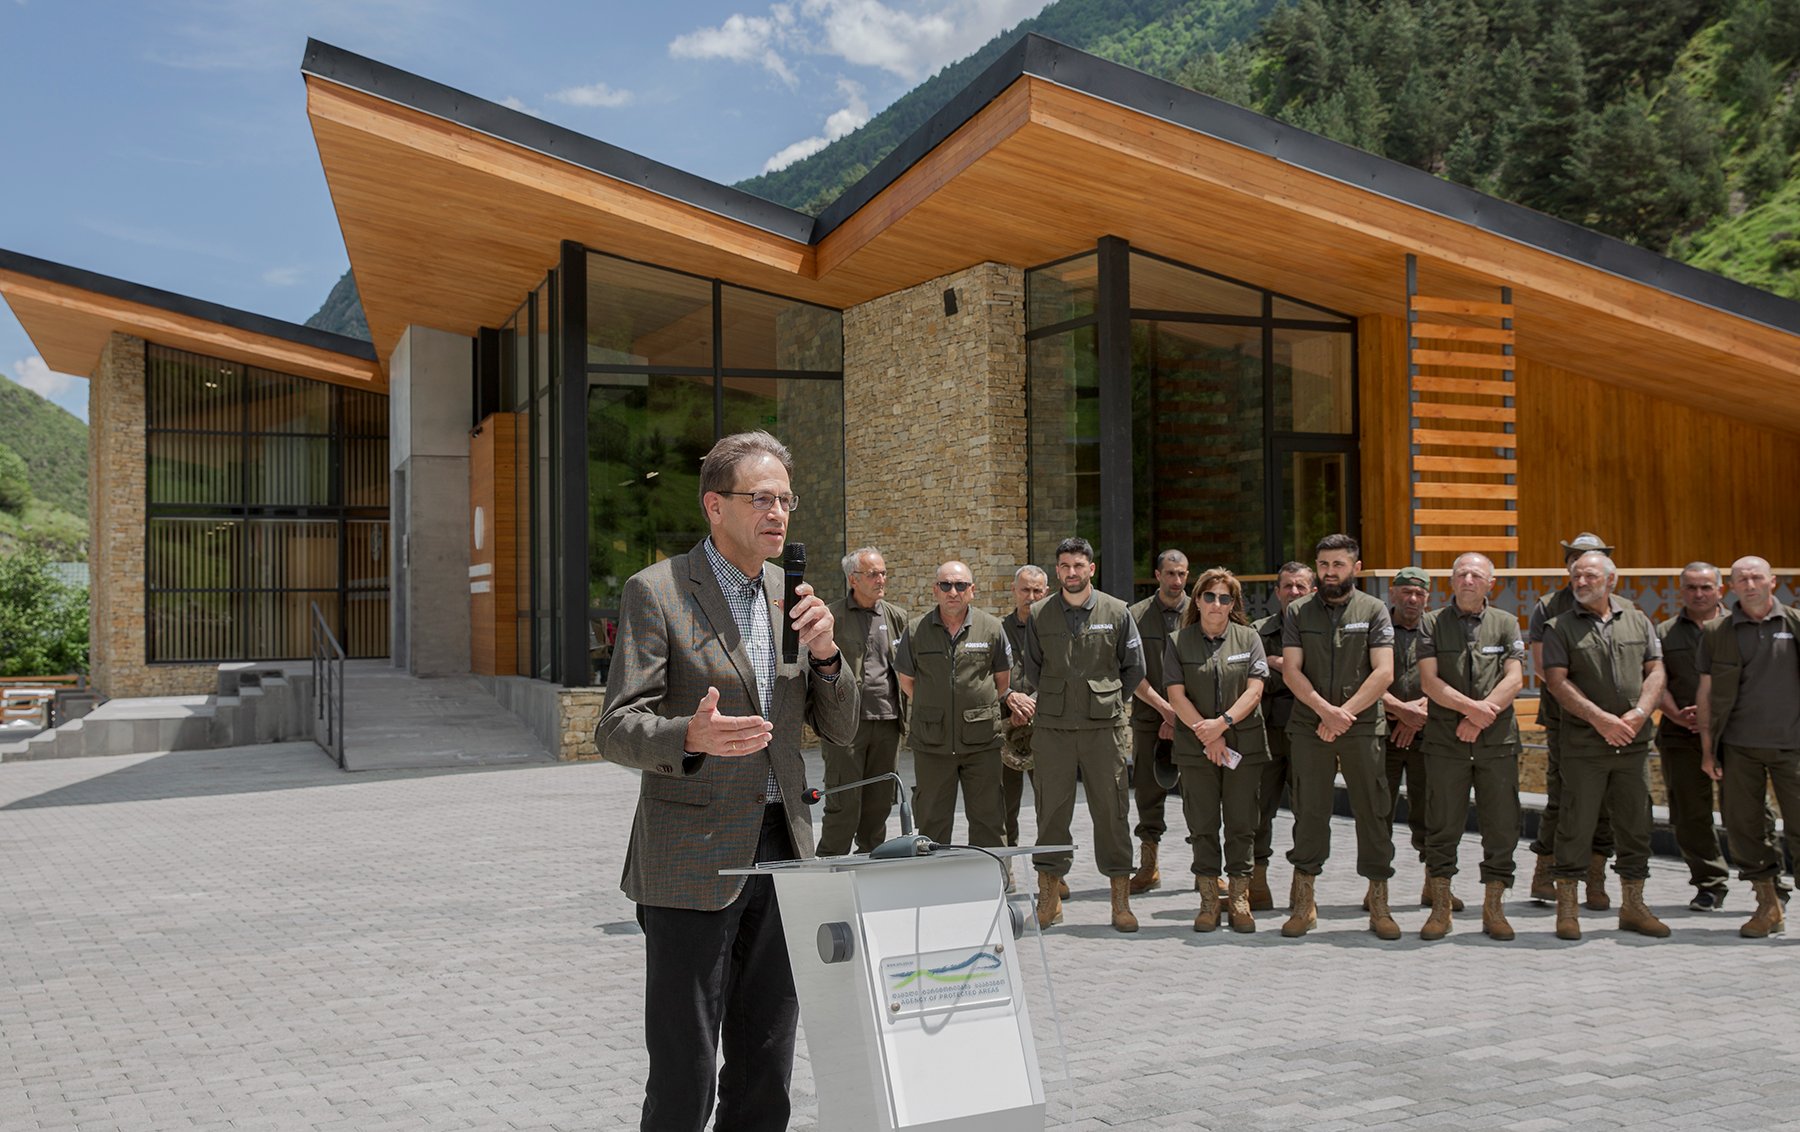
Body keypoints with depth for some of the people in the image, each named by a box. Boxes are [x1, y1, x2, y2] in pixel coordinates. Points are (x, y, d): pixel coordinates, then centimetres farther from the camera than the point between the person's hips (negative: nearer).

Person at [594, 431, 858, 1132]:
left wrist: (824, 652, -8)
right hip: (694, 861, -5)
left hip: (780, 852, 6)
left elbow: (839, 728, 10)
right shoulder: (655, 591, -7)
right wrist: (691, 737, -32)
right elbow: (616, 730, -12)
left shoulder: (790, 594, 10)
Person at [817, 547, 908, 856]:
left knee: (879, 805, 11)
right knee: (844, 806, -3)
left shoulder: (897, 617, 12)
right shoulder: (832, 616, -1)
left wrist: (907, 715, 7)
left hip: (887, 723, 4)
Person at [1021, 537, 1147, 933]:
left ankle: (1121, 902, 8)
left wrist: (1108, 699, 11)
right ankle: (1049, 899, 11)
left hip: (1105, 726, -1)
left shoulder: (1116, 612, 3)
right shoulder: (1040, 615, 6)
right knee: (1052, 811, 2)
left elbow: (1134, 667, 11)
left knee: (1111, 811, 1)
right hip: (1052, 727, 1)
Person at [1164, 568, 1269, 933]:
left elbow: (1255, 689, -4)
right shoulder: (1177, 642, 4)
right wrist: (1207, 735, -12)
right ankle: (1209, 902, 11)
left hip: (1244, 745, 0)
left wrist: (1223, 722, -16)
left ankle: (1240, 901, 11)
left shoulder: (1248, 638, 6)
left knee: (1241, 824, 3)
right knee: (1203, 825, 3)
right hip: (1195, 748, 0)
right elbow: (1177, 696, -3)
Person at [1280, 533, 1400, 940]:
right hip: (1309, 728, 1)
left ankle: (1379, 906, 9)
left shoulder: (1373, 611, 5)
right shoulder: (1298, 612, 9)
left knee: (1372, 812, 0)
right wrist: (1324, 709, -14)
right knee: (1309, 813, 2)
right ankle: (1304, 904, 10)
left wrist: (1345, 713, -12)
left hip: (1363, 727, -1)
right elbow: (1291, 670, 0)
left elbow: (1383, 673, -4)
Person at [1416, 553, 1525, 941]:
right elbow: (1429, 681, -3)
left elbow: (1514, 679, -1)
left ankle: (1494, 908, 13)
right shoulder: (1432, 623, 6)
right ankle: (1440, 907, 9)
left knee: (1502, 826, 2)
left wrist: (1480, 716, -12)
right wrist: (1471, 707, -16)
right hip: (1445, 741, -1)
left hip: (1498, 740, 1)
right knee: (1442, 826, 1)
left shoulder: (1506, 623, 9)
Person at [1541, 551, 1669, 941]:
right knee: (1577, 824, -2)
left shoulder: (1638, 621, 12)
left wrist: (1639, 713, -10)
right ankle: (1567, 908, 6)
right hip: (1583, 744, -3)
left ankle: (1633, 905, 19)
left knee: (1636, 824, 8)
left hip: (1634, 741, 4)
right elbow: (1557, 681, -7)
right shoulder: (1559, 627, 1)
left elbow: (1655, 671, 8)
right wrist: (1600, 719, -16)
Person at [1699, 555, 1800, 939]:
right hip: (1739, 747, 1)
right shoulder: (1717, 632, 6)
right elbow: (1706, 692, 8)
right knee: (1744, 826, 3)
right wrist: (1707, 748, 5)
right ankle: (1768, 906, 15)